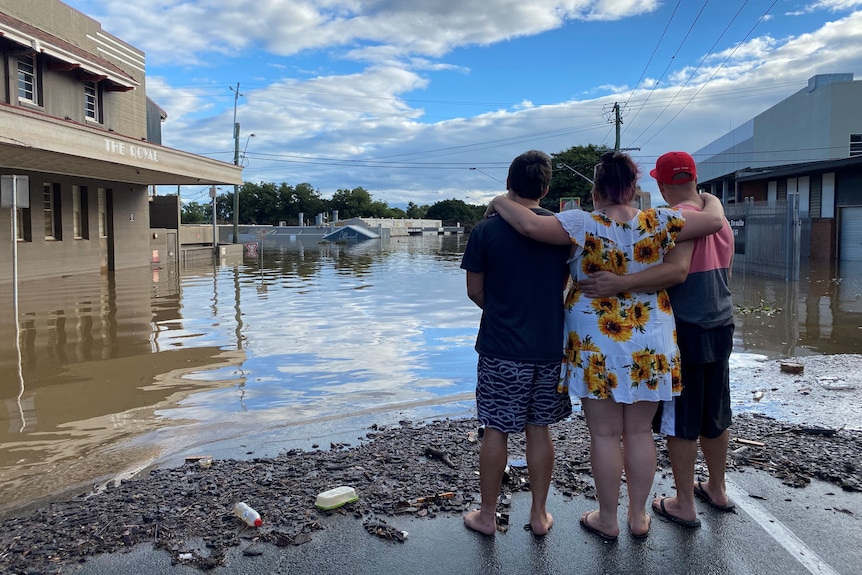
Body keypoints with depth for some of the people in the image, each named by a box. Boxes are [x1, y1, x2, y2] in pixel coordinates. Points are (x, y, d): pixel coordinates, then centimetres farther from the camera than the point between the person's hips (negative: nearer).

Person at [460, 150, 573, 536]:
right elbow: (565, 285, 9)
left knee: (496, 430, 8)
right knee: (539, 429, 12)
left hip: (501, 348, -2)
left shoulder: (485, 230, -8)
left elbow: (475, 290, -1)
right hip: (551, 346, 3)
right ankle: (539, 515, 24)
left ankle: (487, 515, 21)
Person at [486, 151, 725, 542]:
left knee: (605, 434, 8)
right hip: (650, 345, 3)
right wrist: (712, 200, 23)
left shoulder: (583, 226, -13)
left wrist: (500, 203, -5)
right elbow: (714, 221, 1)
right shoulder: (658, 223, -5)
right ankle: (638, 517, 28)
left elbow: (529, 224, -23)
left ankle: (607, 520, 22)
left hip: (597, 346, -3)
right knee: (640, 433, 14)